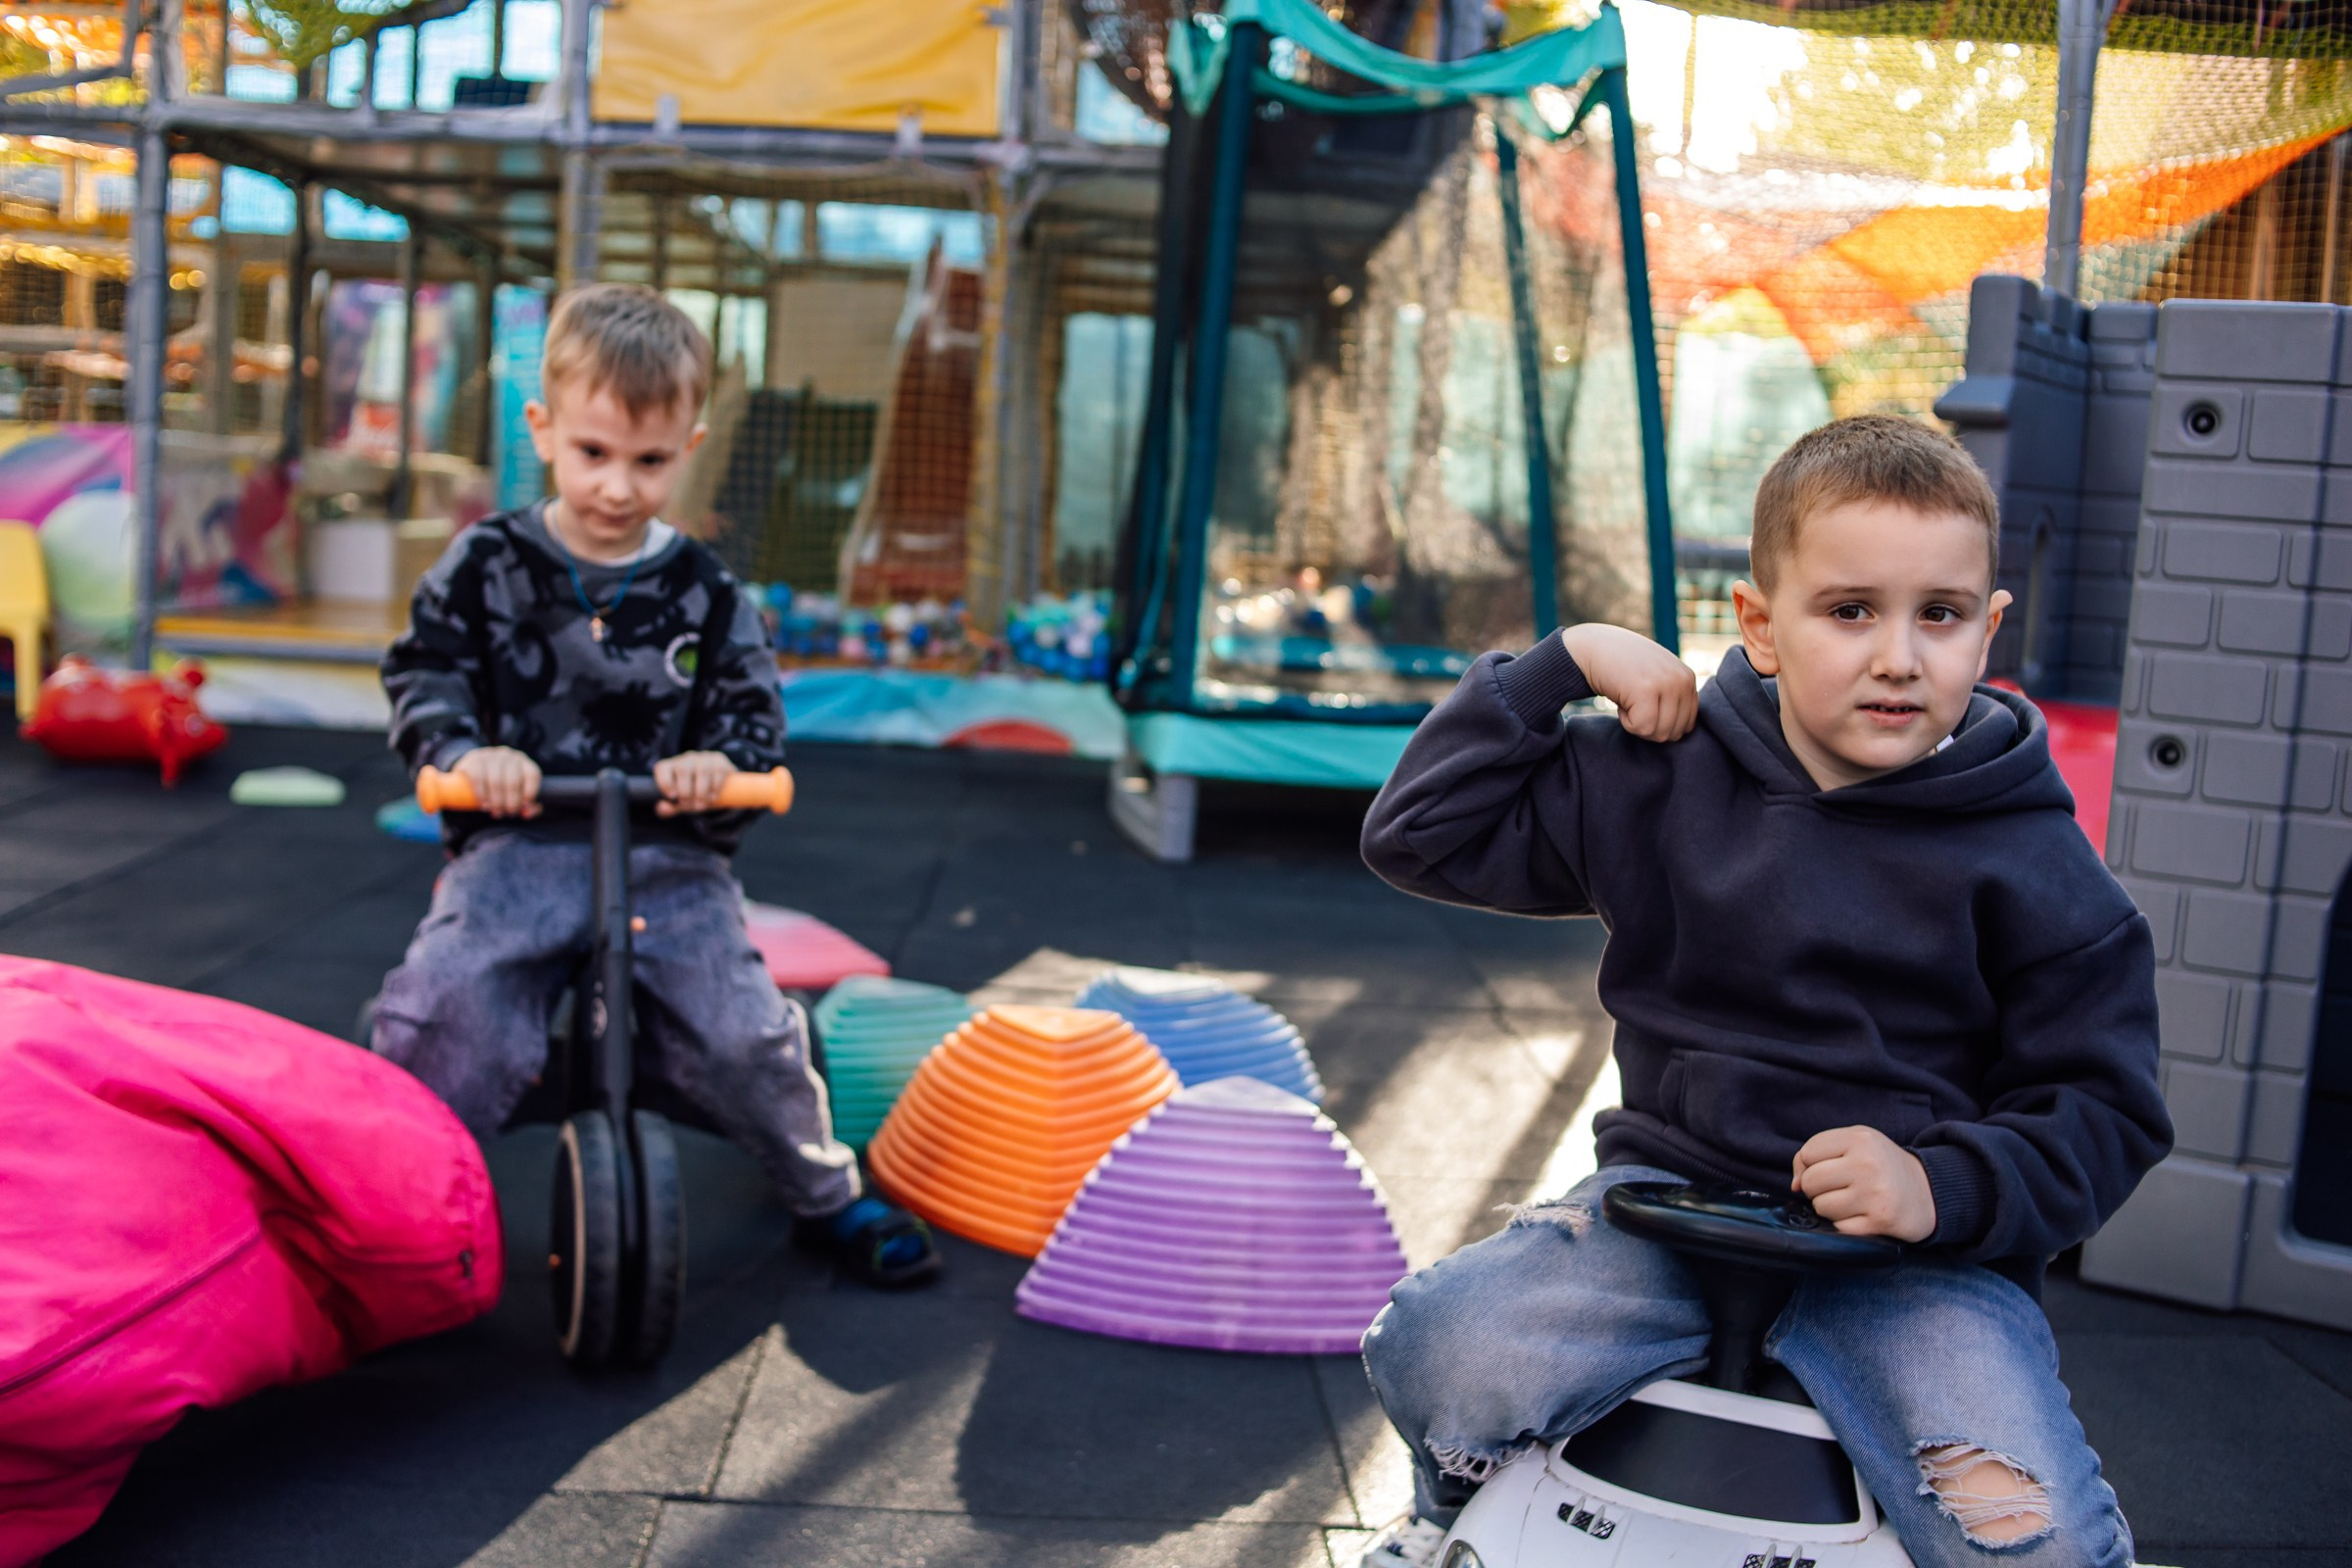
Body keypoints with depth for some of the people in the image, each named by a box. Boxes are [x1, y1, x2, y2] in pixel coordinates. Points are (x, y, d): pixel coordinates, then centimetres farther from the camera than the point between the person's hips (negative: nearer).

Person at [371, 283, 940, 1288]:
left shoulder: (704, 593, 6)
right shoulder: (488, 564, 4)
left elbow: (754, 710, 5)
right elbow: (423, 674, 4)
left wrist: (719, 763, -18)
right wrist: (465, 752, -17)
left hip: (667, 849, 0)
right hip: (517, 839, 0)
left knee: (741, 1034, -13)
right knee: (440, 1010, -24)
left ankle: (829, 1195, 13)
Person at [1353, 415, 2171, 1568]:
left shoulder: (2030, 864, -2)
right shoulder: (1662, 784, 3)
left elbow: (2101, 1109, 1)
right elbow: (1420, 833, 5)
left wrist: (1943, 1188, -18)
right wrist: (1561, 663, -2)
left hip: (1918, 1259, -1)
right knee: (1434, 1353, -22)